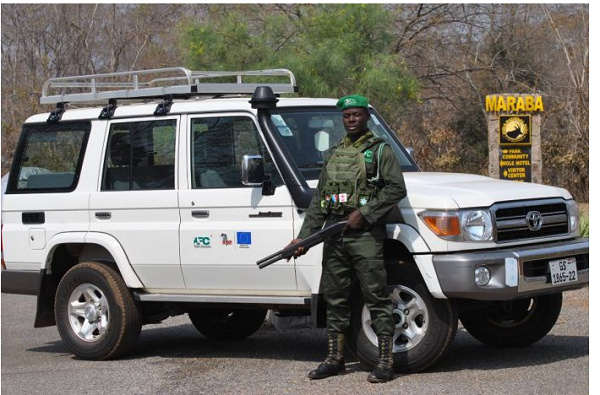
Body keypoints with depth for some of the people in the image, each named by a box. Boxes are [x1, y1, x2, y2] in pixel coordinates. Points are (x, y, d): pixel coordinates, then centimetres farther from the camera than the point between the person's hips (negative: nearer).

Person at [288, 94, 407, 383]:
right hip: (333, 234, 6)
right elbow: (318, 200, 20)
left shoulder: (380, 150, 3)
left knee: (376, 297, -8)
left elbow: (397, 188, -9)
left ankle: (386, 361, -7)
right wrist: (303, 237, 13)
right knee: (334, 297, 9)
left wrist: (365, 212, -14)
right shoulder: (334, 154, 20)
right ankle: (334, 359, 16)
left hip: (365, 233, -6)